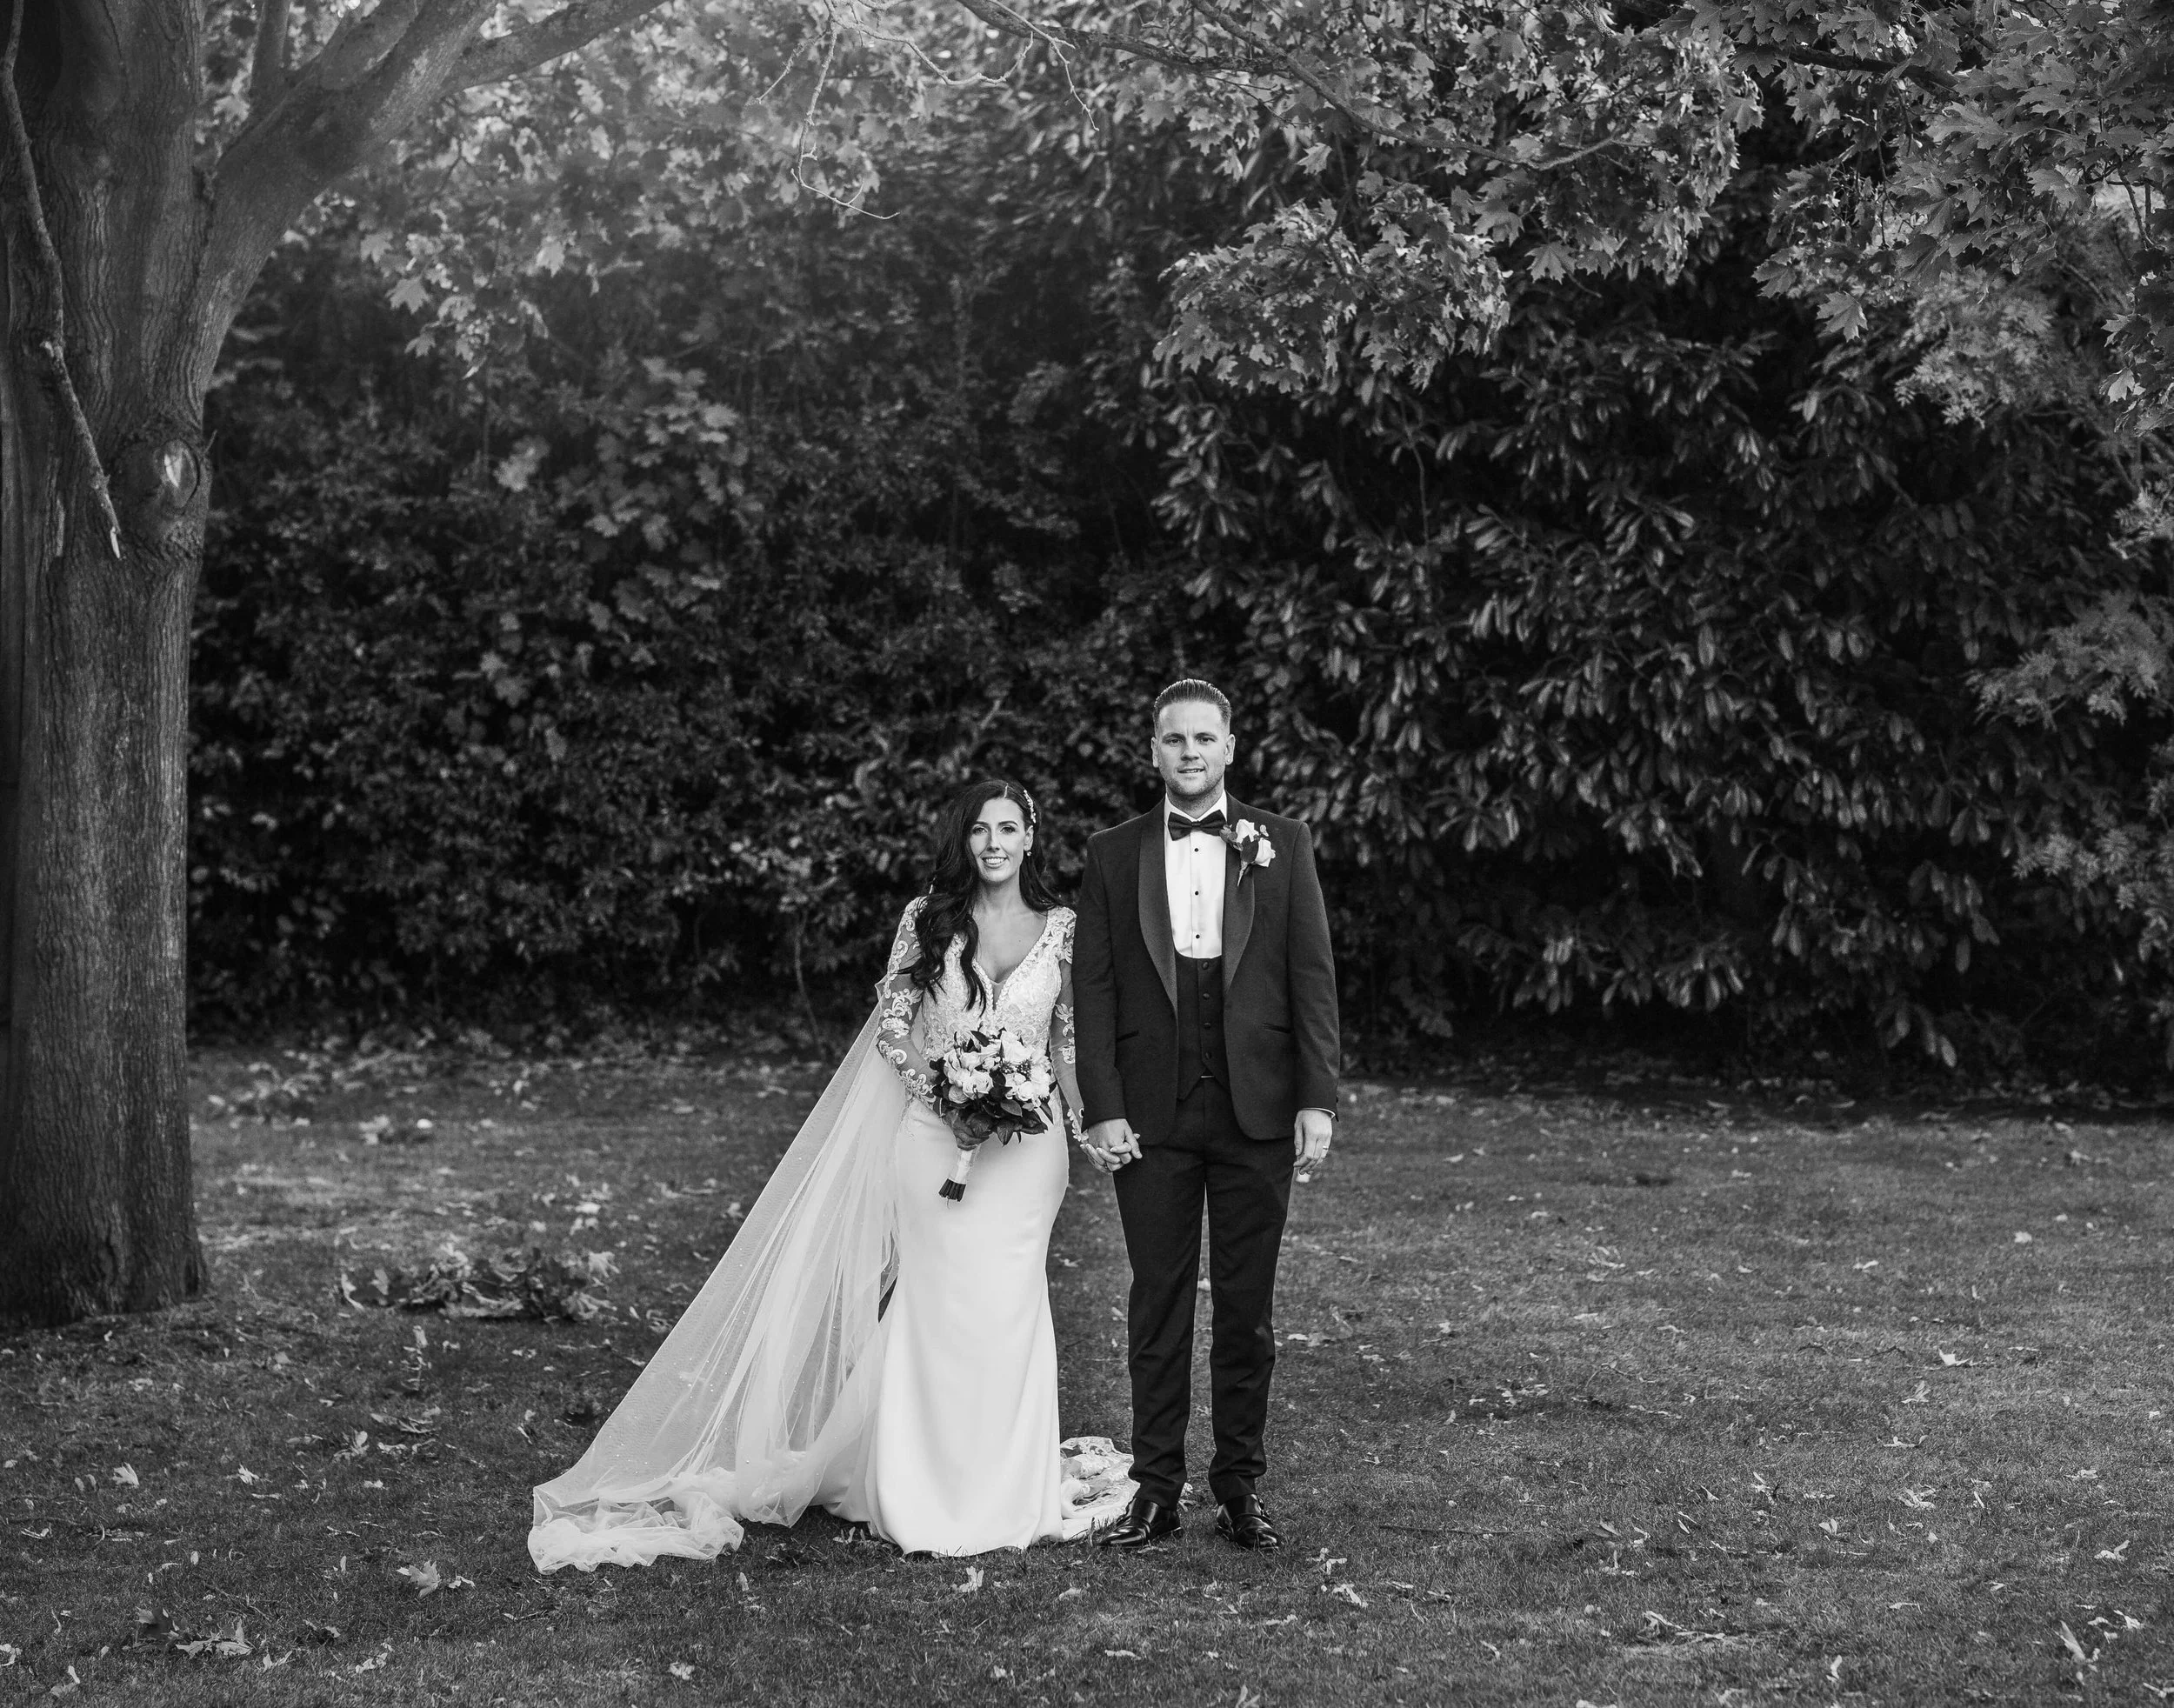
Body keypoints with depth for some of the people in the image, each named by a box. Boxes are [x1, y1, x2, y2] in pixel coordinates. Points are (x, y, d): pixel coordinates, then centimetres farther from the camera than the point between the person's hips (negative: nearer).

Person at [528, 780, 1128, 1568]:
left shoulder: (1060, 927, 5)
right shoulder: (927, 918, 2)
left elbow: (1068, 1036, 11)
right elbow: (892, 1023, 4)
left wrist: (1077, 1109, -6)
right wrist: (942, 1088, -11)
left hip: (1026, 1146, 1)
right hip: (935, 1140, -1)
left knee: (1007, 1308, 1)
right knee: (941, 1306, -2)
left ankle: (1005, 1492, 13)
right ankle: (929, 1488, 7)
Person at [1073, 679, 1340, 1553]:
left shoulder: (1280, 845, 5)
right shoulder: (1113, 855, 6)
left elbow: (1313, 977, 3)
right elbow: (1094, 989, 3)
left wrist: (1317, 1098, -4)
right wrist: (1101, 1109, -5)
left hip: (1256, 1111, 0)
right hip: (1151, 1116, 0)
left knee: (1246, 1309, 6)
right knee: (1157, 1307, 4)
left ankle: (1241, 1485, 15)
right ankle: (1155, 1489, 10)